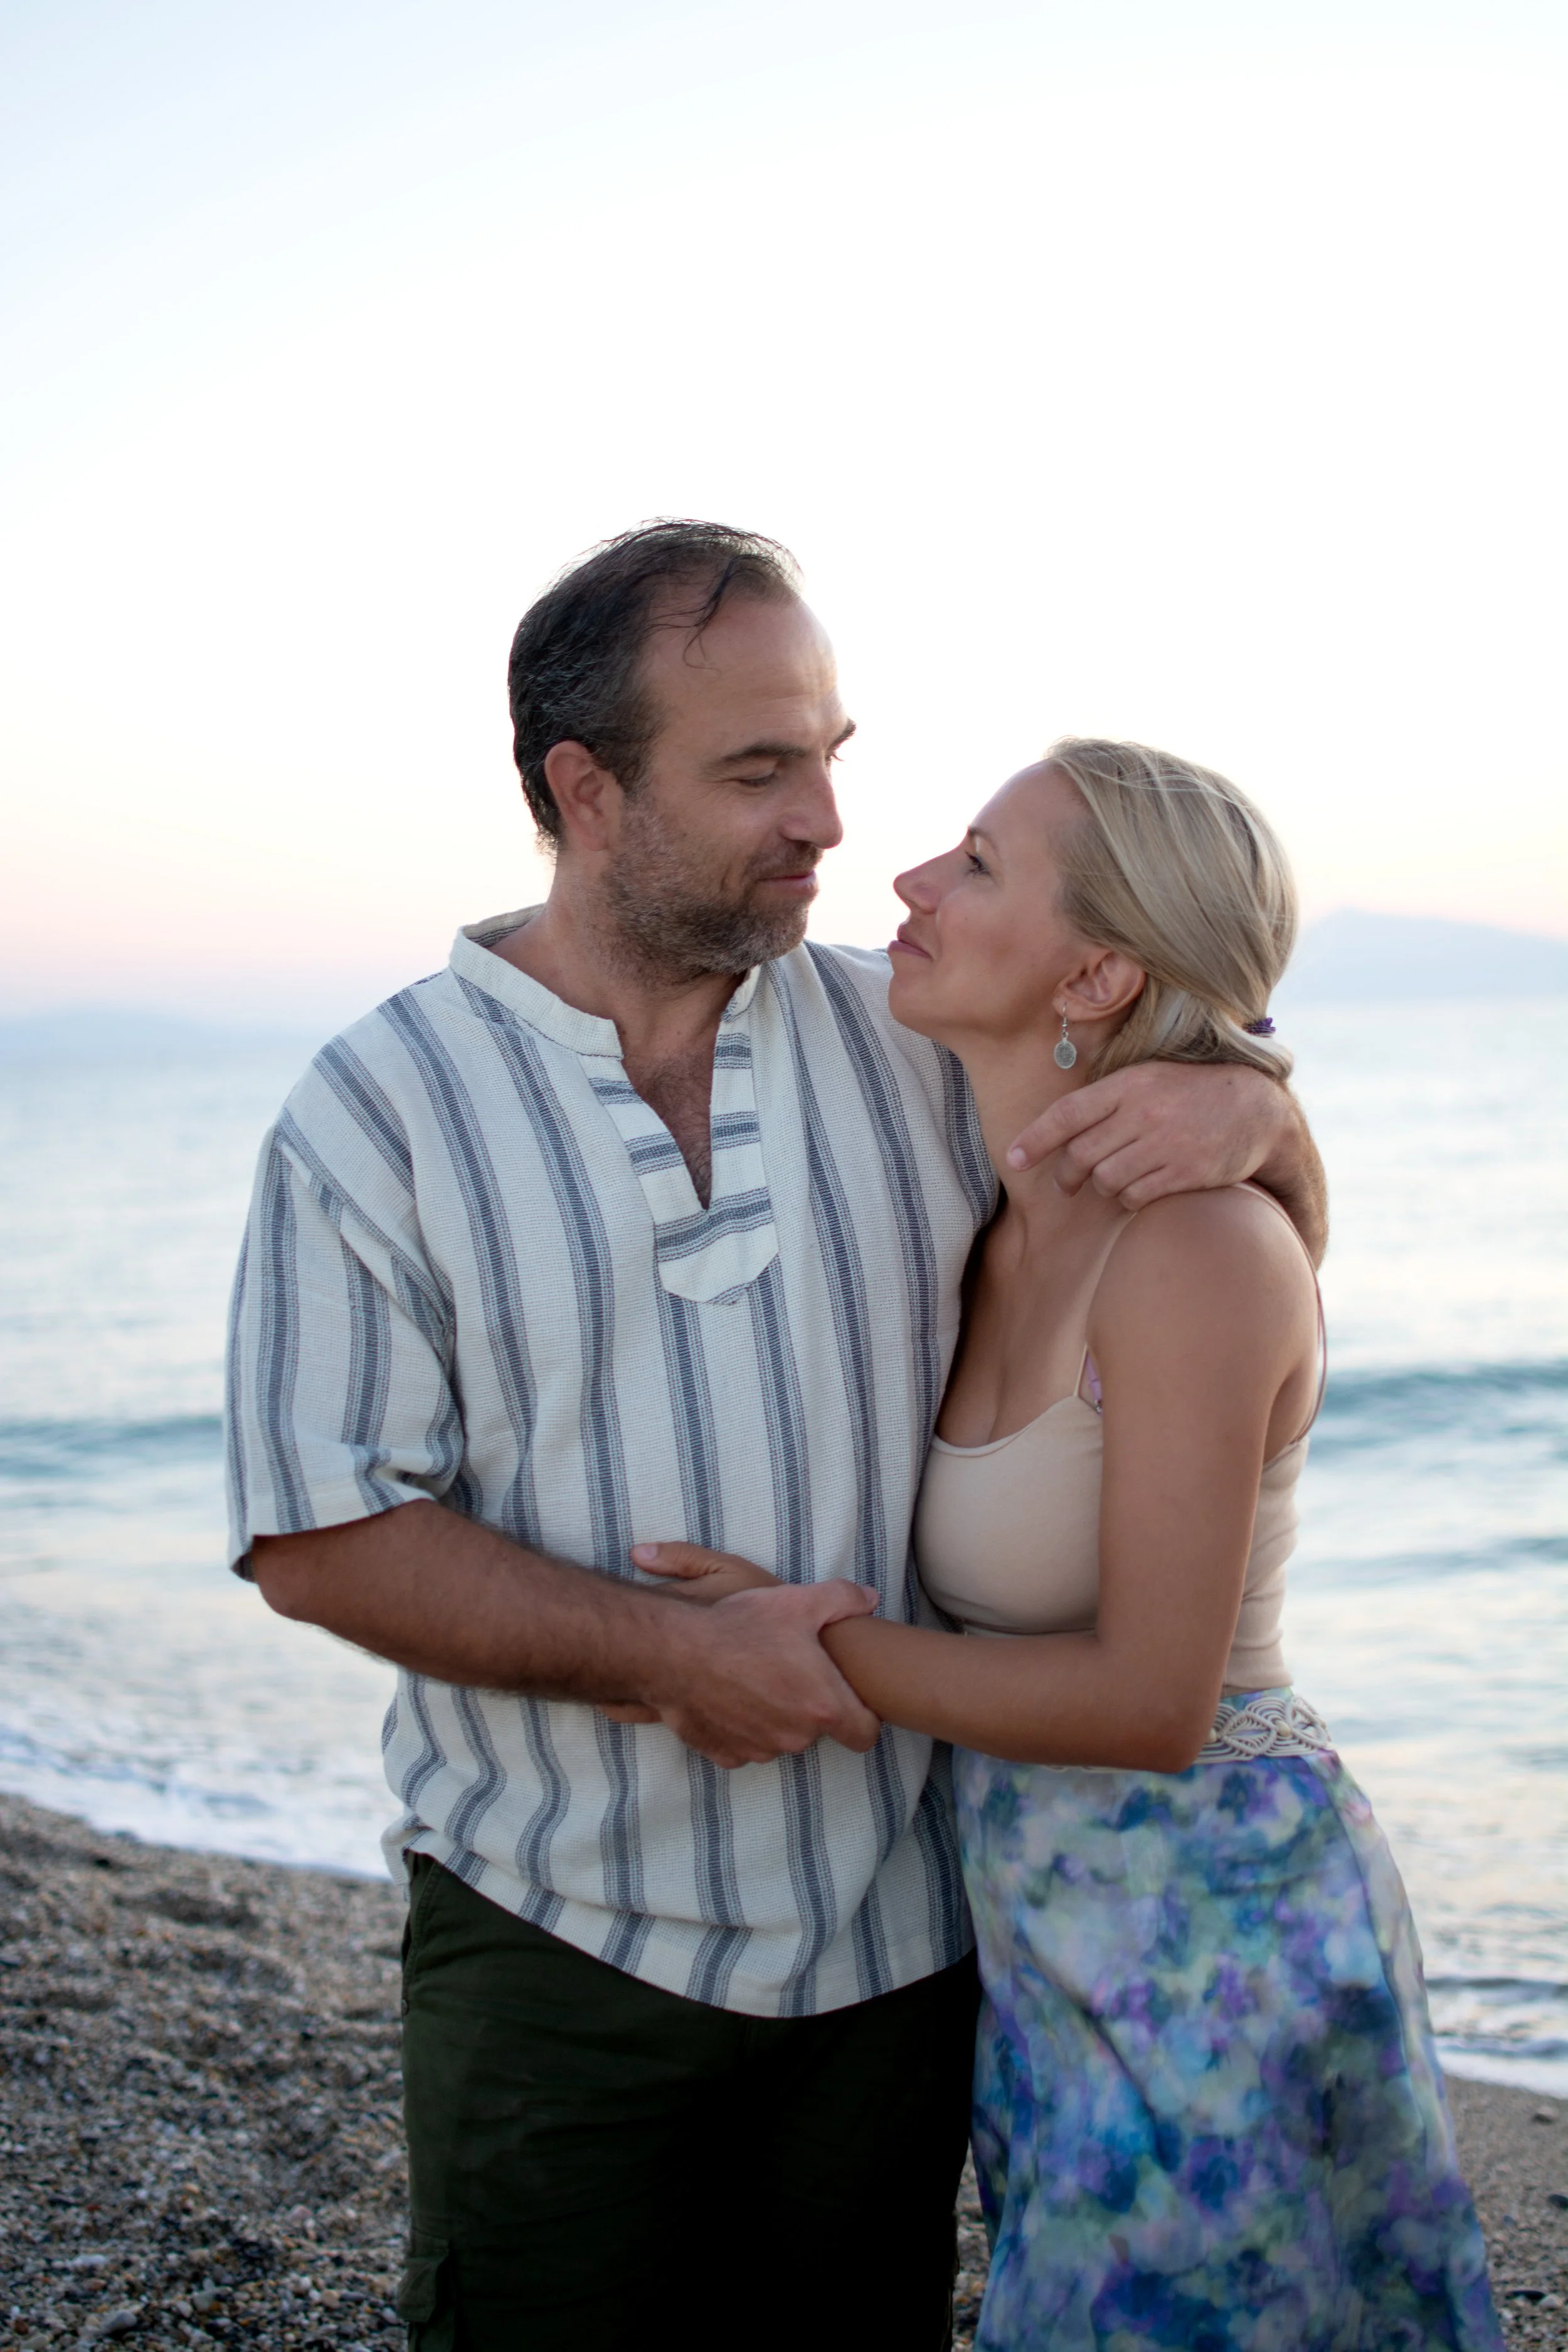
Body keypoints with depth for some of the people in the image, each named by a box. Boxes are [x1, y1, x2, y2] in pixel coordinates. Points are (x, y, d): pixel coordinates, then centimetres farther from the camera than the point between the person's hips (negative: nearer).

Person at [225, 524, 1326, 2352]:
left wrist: (1246, 1104, -14)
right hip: (560, 1946, -2)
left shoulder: (914, 1046, 1)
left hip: (894, 1934, 3)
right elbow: (318, 1535, -12)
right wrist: (679, 1662, -21)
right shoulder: (376, 1113, -7)